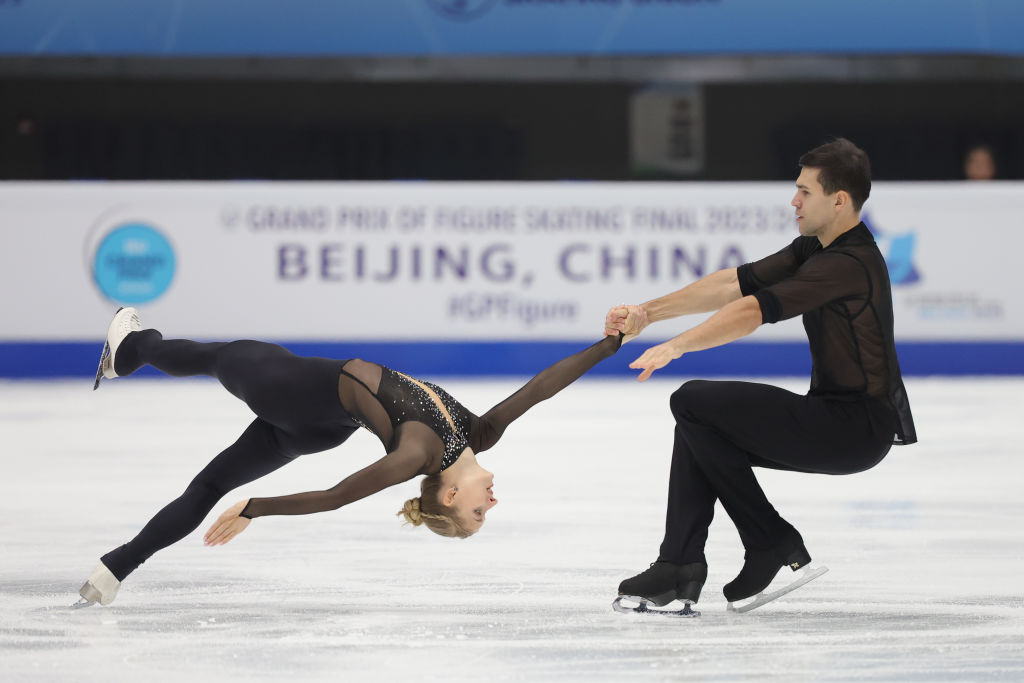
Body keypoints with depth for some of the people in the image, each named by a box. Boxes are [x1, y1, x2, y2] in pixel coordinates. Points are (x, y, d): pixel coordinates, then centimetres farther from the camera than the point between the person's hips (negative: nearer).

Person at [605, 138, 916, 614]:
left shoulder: (848, 264, -21)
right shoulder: (814, 249, 11)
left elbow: (753, 311, -28)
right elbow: (736, 283, 9)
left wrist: (676, 346, -29)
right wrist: (649, 313, 2)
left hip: (859, 428, -10)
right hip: (834, 416, 10)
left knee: (695, 402, -13)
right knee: (699, 425, 11)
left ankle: (773, 546, -4)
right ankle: (680, 567, 8)